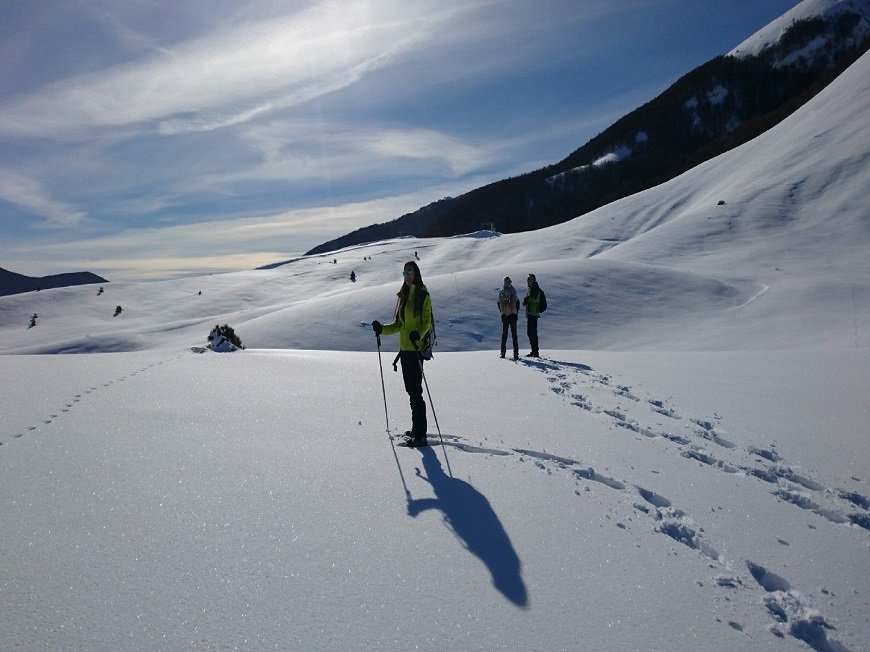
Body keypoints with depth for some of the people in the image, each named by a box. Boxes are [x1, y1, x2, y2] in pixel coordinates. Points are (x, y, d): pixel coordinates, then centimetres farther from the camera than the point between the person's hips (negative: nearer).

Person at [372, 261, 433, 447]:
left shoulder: (423, 296, -6)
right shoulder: (403, 296, 17)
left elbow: (427, 322, -14)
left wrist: (418, 334, -32)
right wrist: (382, 329, 8)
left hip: (417, 348, -8)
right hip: (404, 348, 8)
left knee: (415, 391, -10)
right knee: (411, 389, 14)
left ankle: (420, 435, -6)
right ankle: (416, 429, 24)